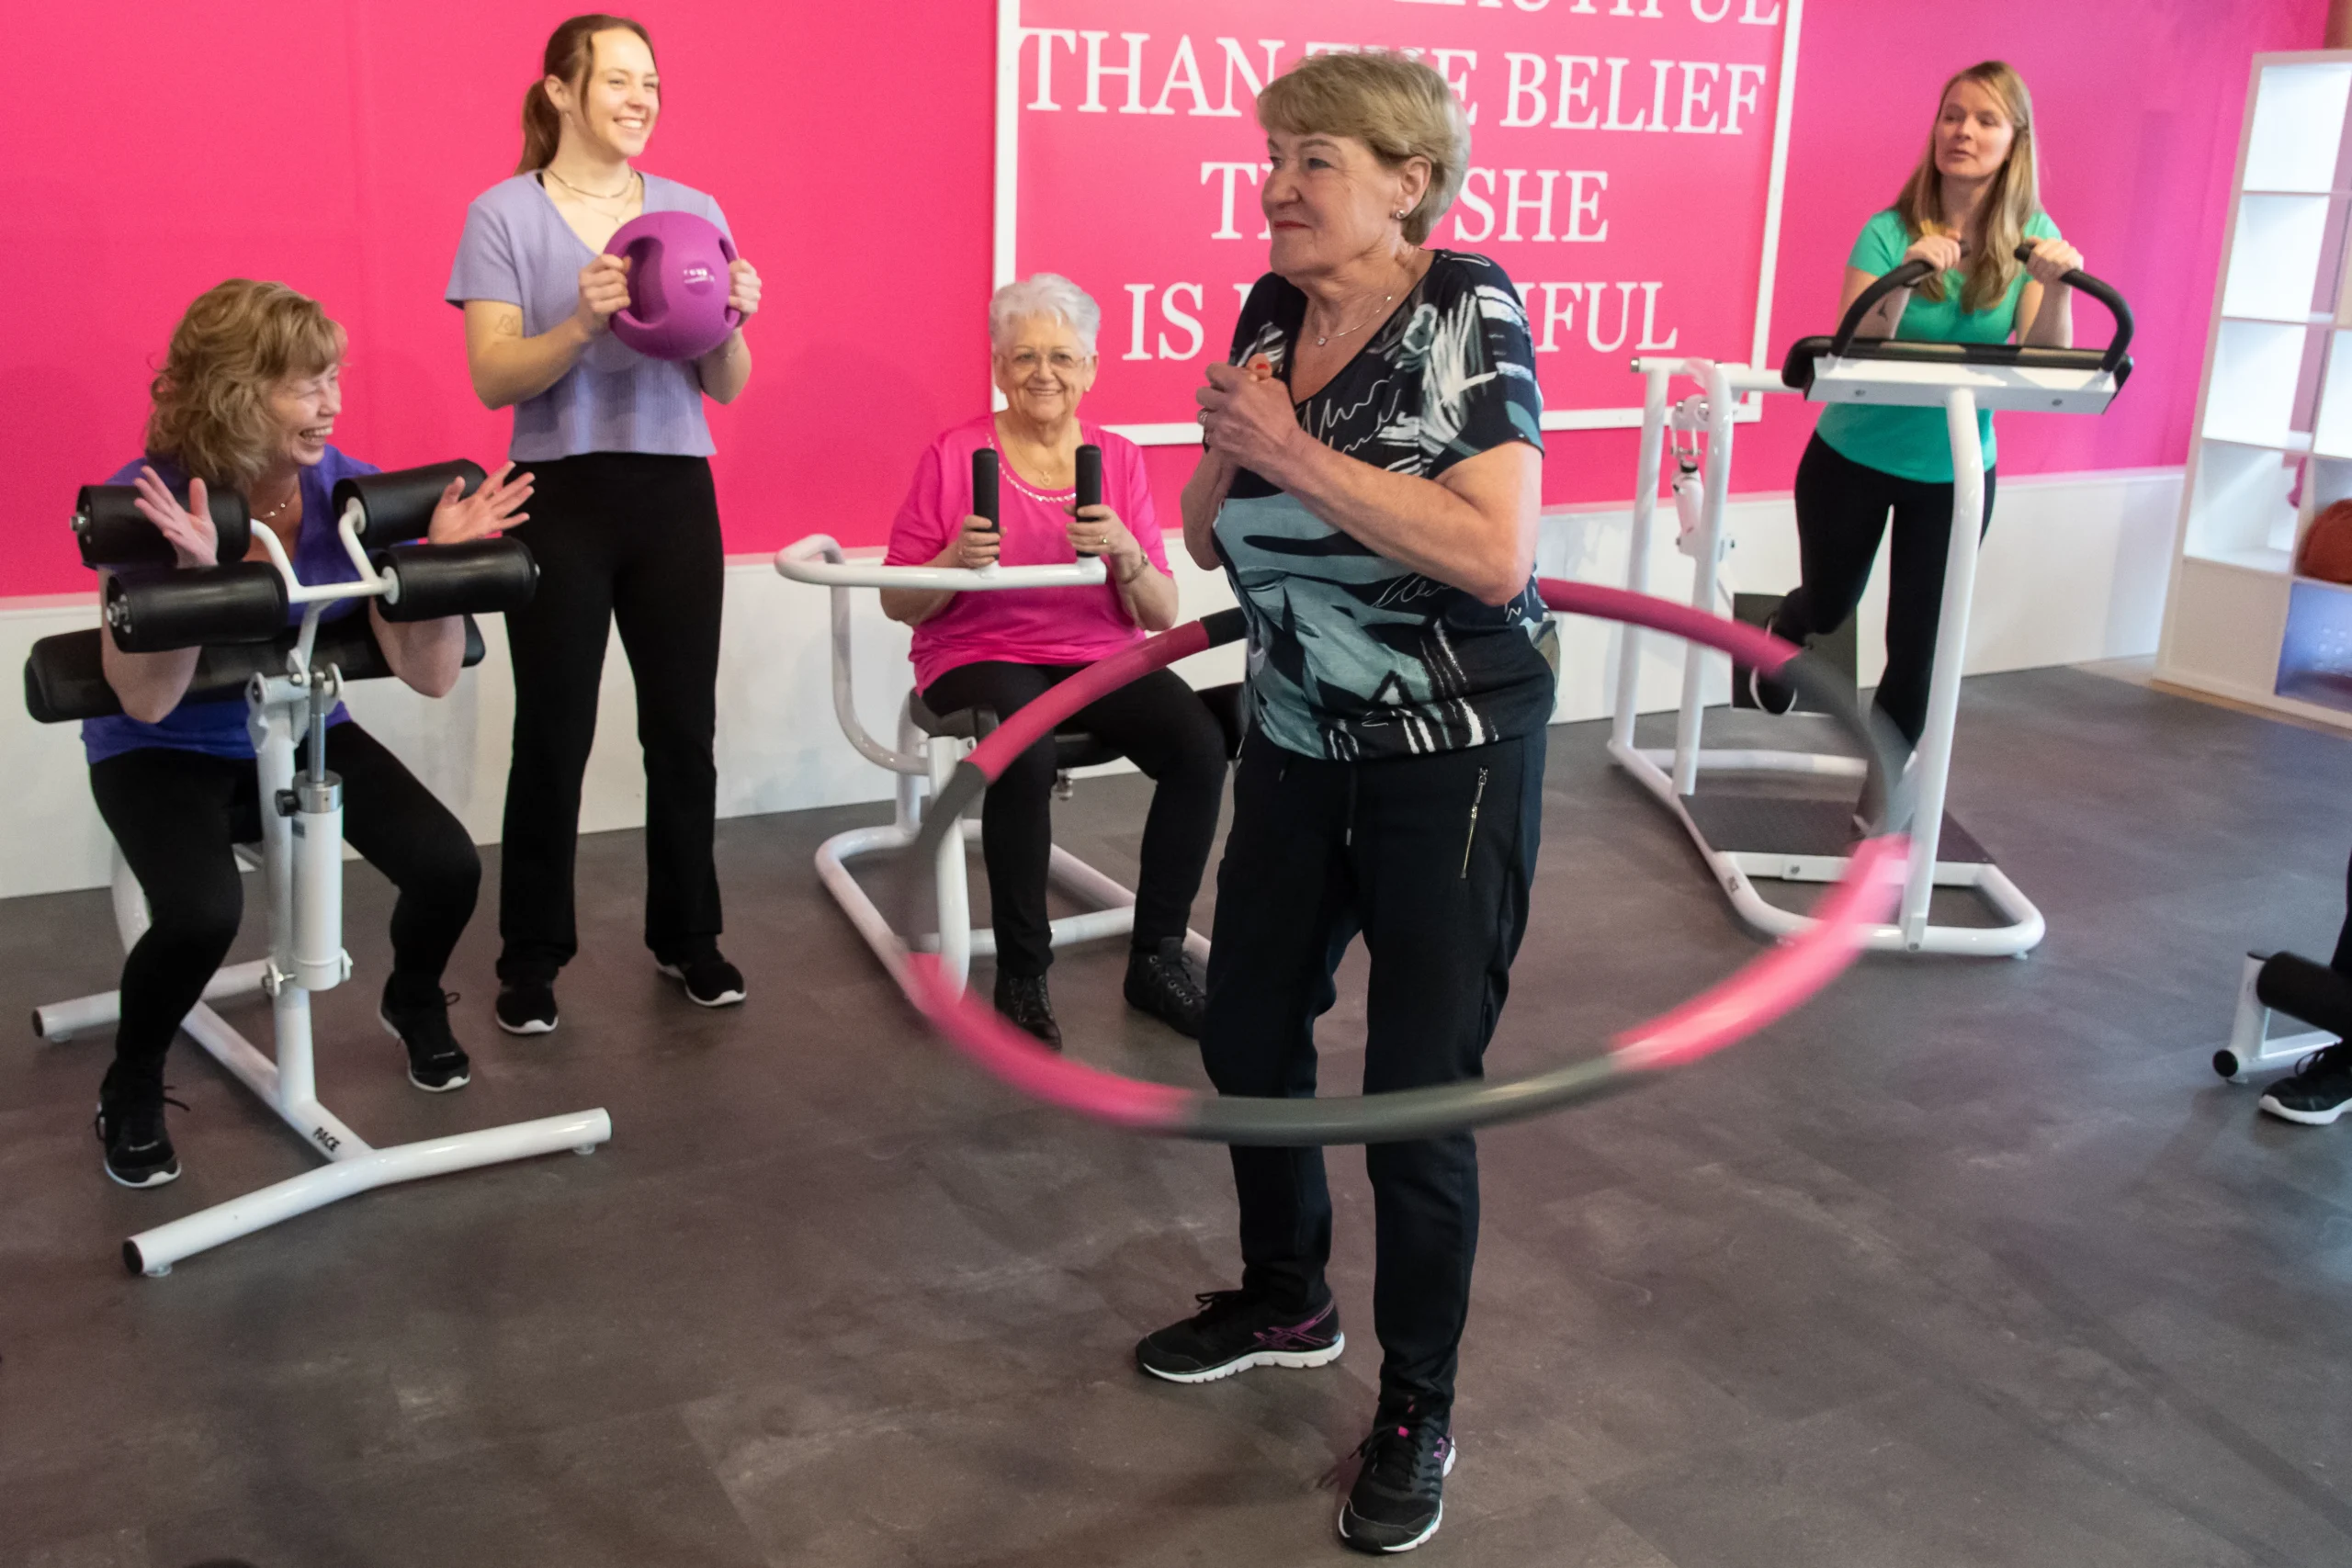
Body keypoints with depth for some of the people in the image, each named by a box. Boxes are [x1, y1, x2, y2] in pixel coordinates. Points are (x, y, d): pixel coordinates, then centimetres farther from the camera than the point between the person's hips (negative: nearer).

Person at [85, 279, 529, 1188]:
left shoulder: (352, 492, -15)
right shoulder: (153, 501, -24)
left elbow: (431, 676, -12)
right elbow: (147, 704, -28)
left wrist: (444, 560, -26)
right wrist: (194, 573, -40)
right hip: (166, 753, -3)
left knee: (448, 867, -17)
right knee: (203, 912, -31)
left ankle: (412, 1002, 20)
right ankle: (131, 1089, 1)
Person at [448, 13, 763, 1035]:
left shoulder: (695, 212, 9)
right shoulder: (504, 215, 0)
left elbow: (729, 389, 8)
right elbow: (494, 379, -8)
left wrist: (730, 322, -13)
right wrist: (582, 323, -24)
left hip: (676, 494, 3)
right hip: (561, 498, -3)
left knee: (684, 728, 5)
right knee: (554, 737, 1)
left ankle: (686, 935, 21)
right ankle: (532, 958, 14)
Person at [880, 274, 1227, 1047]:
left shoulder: (1118, 458, 7)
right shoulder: (953, 455, -1)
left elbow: (1161, 616, 4)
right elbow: (899, 604, 1)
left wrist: (1124, 550, -16)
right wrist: (958, 559, -18)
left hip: (1100, 658, 3)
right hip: (981, 657, -3)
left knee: (1201, 744, -26)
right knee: (1026, 755, -36)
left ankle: (1157, 958, -9)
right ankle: (1020, 973, -16)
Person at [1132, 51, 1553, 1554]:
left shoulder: (1466, 310, -15)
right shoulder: (1270, 314, 3)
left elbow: (1497, 552, -27)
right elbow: (1210, 533, 9)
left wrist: (1298, 455, -25)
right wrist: (1229, 446, -12)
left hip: (1452, 757, -6)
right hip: (1297, 739, 7)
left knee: (1419, 1094, 1)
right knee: (1248, 1034, 15)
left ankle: (1418, 1409, 22)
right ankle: (1286, 1300, 41)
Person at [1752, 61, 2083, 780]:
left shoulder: (2031, 237, -9)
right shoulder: (1890, 232, -16)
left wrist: (2057, 290, -33)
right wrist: (1906, 279, -39)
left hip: (1956, 469, 1)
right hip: (1854, 456, -1)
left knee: (1919, 643, 3)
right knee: (1829, 605, 20)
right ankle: (1781, 636, 58)